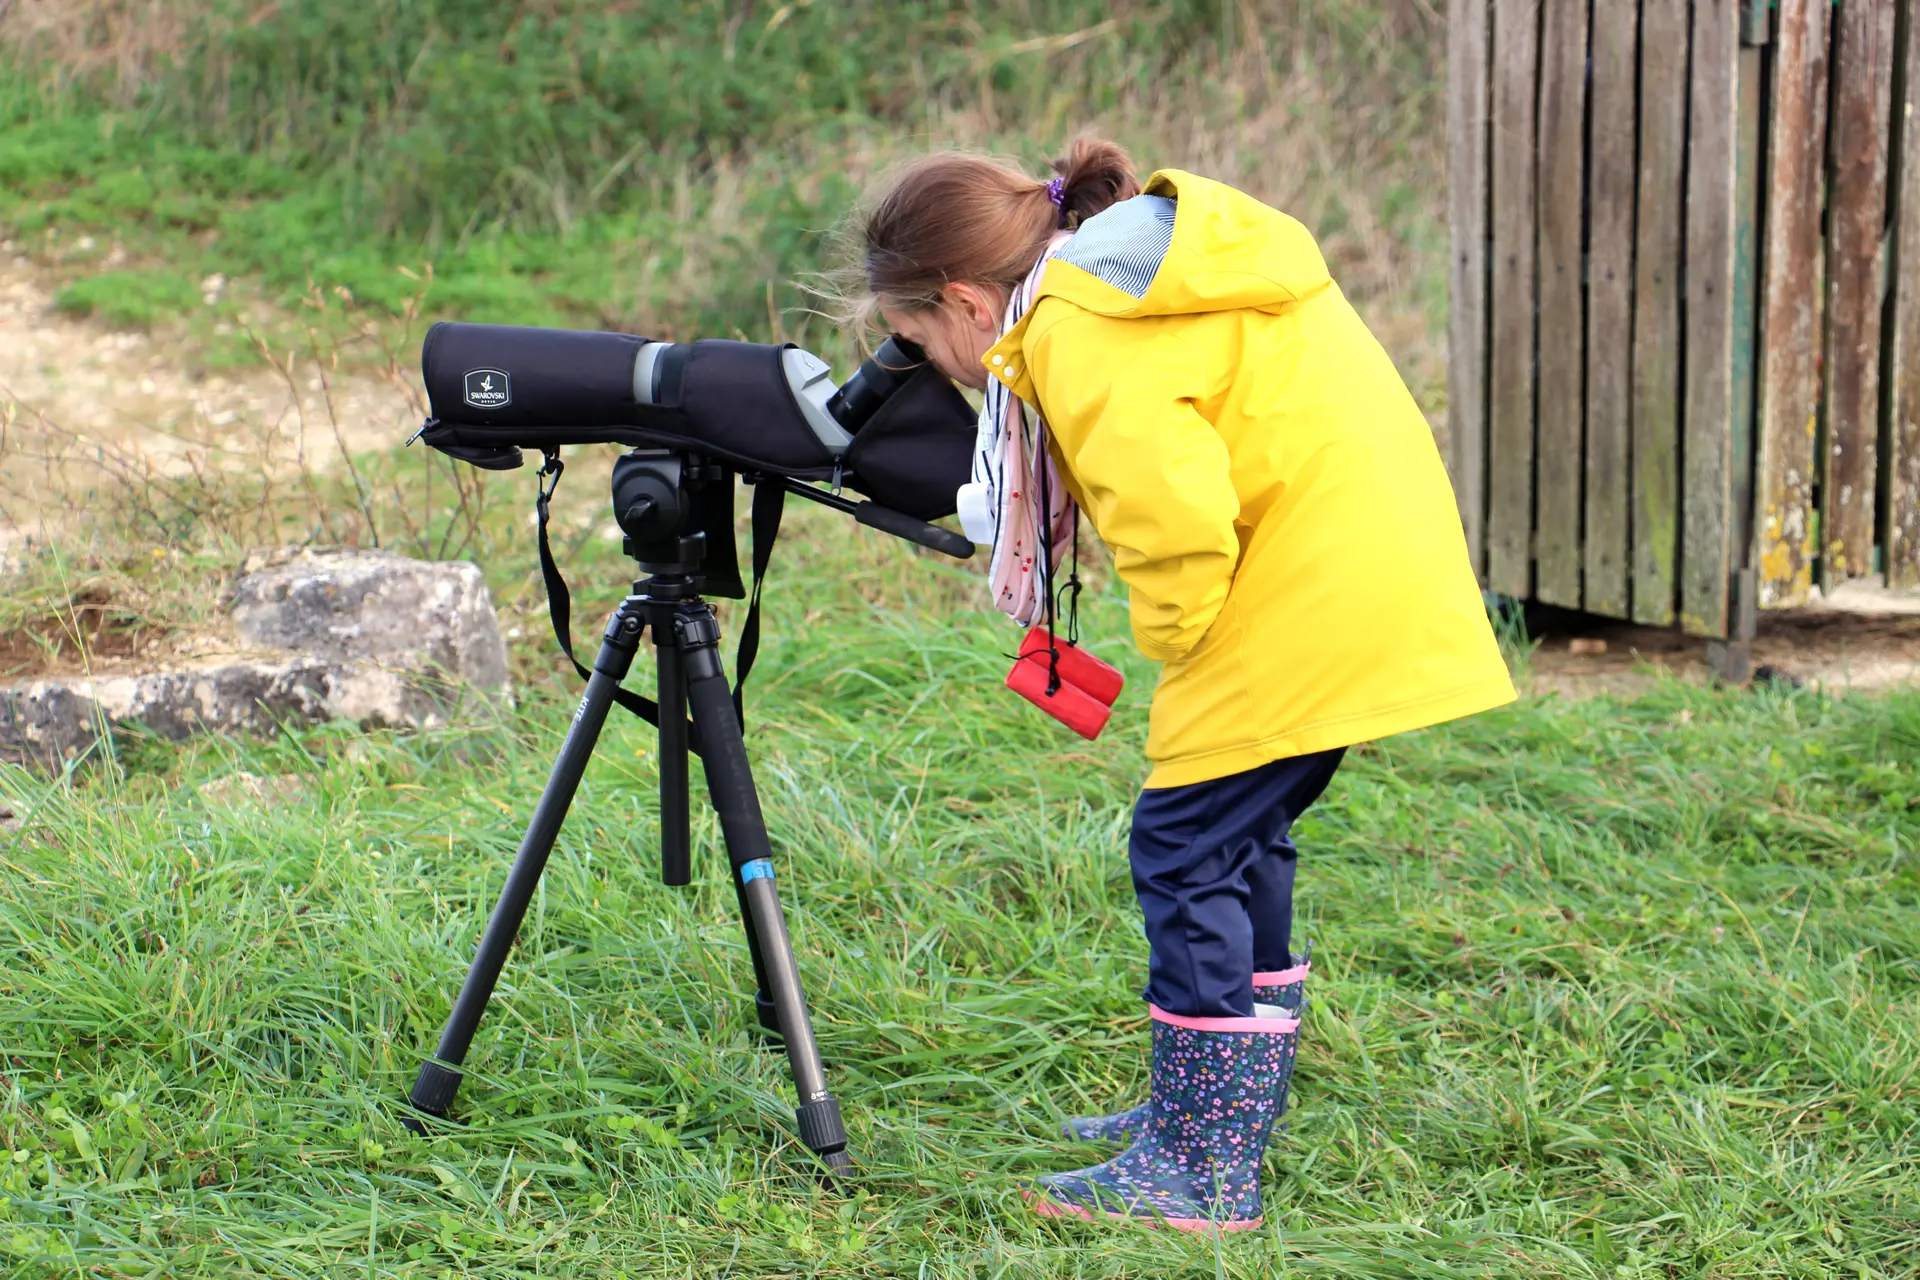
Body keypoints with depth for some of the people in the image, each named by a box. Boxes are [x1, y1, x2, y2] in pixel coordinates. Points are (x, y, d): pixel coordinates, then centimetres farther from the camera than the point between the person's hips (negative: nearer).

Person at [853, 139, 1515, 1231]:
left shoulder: (1078, 332, -15)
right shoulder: (1125, 273, 16)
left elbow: (1176, 511, -25)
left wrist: (1179, 648, -8)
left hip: (1311, 596, -10)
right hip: (1383, 561, 10)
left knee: (1187, 849, -3)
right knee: (1242, 837, 19)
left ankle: (1205, 1174, 3)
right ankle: (1219, 1110, 30)